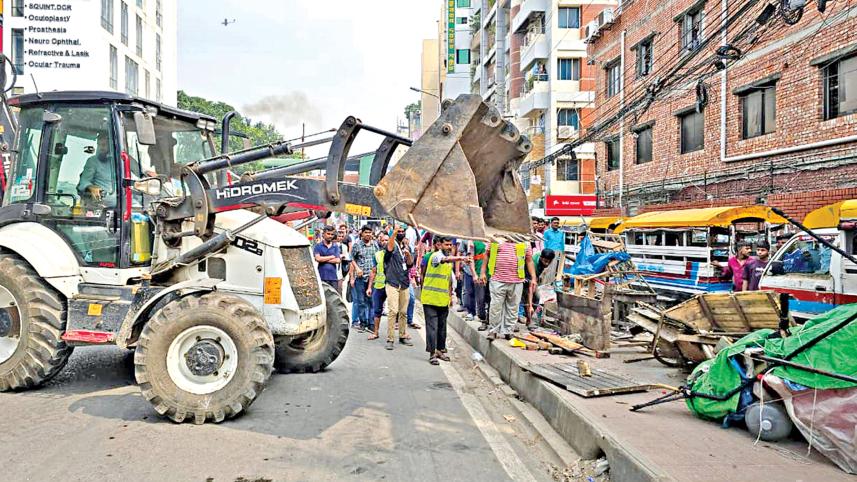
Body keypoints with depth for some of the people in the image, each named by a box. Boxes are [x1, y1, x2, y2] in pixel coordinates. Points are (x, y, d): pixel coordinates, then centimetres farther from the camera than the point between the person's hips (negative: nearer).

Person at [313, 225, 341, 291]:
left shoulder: (335, 246, 11)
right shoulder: (318, 246, 5)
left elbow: (338, 260, -1)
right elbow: (318, 258, -11)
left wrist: (323, 259, -5)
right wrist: (332, 257, -2)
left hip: (333, 277, 2)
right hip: (322, 277, -2)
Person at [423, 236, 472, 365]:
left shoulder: (450, 260, 15)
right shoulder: (436, 256, -12)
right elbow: (445, 259, -37)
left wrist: (450, 295, 20)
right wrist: (461, 258, -51)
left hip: (443, 300, 7)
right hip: (431, 299, -7)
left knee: (442, 327, 13)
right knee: (432, 326, -5)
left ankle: (441, 350, 24)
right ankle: (432, 353, 0)